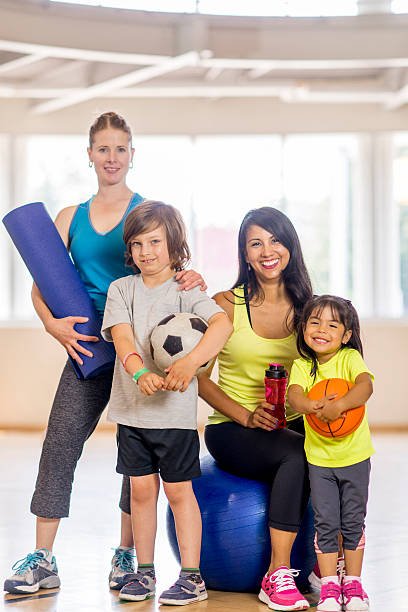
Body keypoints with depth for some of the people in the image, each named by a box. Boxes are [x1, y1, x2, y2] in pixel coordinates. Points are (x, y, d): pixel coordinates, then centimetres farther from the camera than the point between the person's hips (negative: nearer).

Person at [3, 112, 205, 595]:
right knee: (59, 447, -4)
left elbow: (170, 268, 1)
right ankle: (42, 561, 1)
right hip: (88, 347, 2)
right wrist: (52, 323, -13)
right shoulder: (70, 217, 11)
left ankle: (126, 555, 14)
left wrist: (192, 279, -23)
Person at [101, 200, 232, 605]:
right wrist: (140, 372, -30)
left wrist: (189, 362, -39)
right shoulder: (122, 289, 5)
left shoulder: (187, 289, -4)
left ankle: (192, 577, 10)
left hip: (175, 408, -3)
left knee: (178, 491, 2)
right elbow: (122, 336, -10)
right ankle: (144, 572, 21)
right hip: (131, 407, 3)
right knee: (141, 490, 9)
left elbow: (222, 323, -22)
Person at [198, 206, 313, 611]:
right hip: (231, 429, -3)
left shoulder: (304, 306, 8)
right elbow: (199, 377, -3)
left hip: (290, 425, 3)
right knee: (299, 453, -34)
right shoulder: (226, 305, -3)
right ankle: (277, 578, -27)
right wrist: (247, 416, -15)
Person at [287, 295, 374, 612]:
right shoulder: (302, 366, -3)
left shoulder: (350, 358, -10)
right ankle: (329, 586, 14)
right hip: (319, 457, 1)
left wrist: (339, 405, -45)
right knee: (326, 523, 3)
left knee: (353, 522, 9)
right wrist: (314, 406, -42)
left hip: (355, 455, -1)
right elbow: (294, 396, -21)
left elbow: (365, 385, -28)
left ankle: (353, 583, 23)